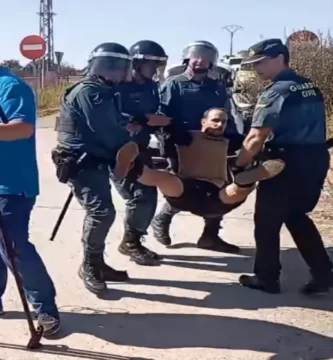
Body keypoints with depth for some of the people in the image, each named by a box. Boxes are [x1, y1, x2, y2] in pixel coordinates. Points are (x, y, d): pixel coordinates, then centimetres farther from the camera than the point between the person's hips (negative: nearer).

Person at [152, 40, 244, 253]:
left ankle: (210, 235, 17)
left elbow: (226, 118, 16)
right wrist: (174, 135, -29)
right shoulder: (173, 84, -1)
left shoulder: (217, 88, 12)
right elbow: (162, 114, -13)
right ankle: (162, 219, 27)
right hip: (182, 148, -5)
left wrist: (236, 139, 2)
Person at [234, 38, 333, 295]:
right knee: (297, 217, 21)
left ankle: (267, 278, 16)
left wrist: (239, 165, -10)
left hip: (289, 163, -8)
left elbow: (256, 138, -19)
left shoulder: (276, 92, -13)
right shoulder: (311, 88, 12)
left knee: (267, 221, 7)